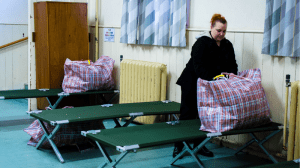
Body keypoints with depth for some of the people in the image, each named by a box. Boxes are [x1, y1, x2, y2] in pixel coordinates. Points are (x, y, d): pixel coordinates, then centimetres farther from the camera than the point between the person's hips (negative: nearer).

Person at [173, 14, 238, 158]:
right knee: (187, 115, 0)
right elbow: (199, 66, -25)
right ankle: (178, 146, 11)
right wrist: (212, 78, -36)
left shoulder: (227, 45, 6)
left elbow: (232, 65, 6)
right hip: (192, 84, -6)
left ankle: (199, 145, 23)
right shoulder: (202, 42, -17)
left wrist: (231, 74, -16)